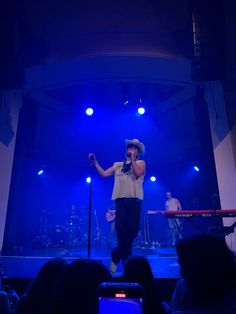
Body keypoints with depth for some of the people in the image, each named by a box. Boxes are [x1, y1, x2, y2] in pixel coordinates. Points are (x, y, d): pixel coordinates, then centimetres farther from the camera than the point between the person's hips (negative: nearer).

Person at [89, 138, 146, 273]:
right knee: (121, 229, -1)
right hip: (121, 199, 2)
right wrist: (95, 161, 0)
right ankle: (126, 258, 17)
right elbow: (104, 173, 9)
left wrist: (132, 159, -5)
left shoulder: (141, 163, 11)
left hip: (135, 199, -2)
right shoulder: (118, 165, 19)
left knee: (132, 229, -1)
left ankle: (117, 255, 18)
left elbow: (138, 173, -10)